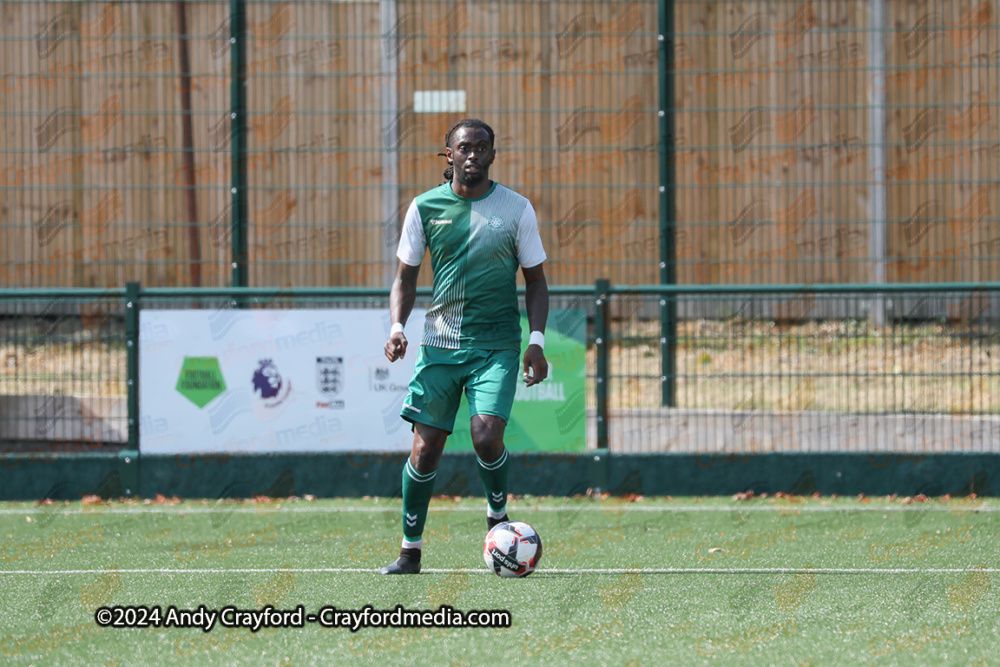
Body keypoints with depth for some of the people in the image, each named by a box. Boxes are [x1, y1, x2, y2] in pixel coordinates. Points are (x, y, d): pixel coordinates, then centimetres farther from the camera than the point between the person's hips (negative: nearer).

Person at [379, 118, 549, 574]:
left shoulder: (516, 209, 1)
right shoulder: (425, 207, 3)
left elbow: (535, 281, 8)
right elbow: (405, 278, 11)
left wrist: (536, 341, -4)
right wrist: (397, 326, -7)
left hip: (496, 347, -1)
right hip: (439, 344, 1)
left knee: (486, 435, -19)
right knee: (426, 447, -2)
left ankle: (498, 516, 9)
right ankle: (410, 551, 11)